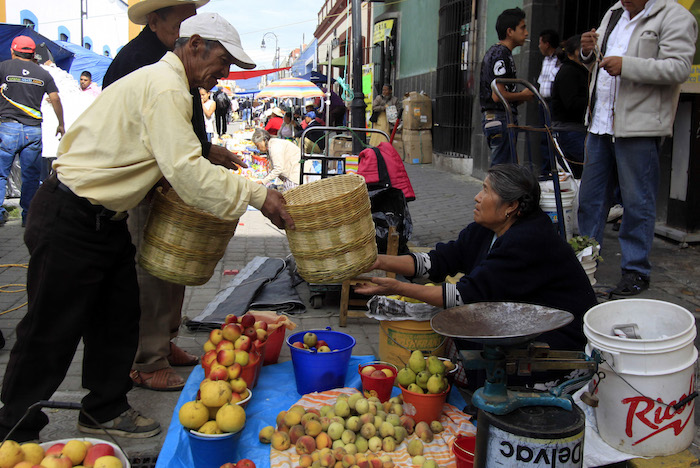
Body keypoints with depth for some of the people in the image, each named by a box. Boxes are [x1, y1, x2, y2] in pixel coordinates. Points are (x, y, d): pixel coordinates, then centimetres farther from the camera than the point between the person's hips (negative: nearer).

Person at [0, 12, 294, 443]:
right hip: (70, 224, -10)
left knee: (118, 318, 15)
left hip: (104, 221, 10)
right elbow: (186, 169, -28)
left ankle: (104, 410, 31)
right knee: (52, 332, 1)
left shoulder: (160, 80, 14)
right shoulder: (165, 87, -20)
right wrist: (256, 194, -27)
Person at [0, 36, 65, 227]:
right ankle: (29, 216, 11)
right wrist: (61, 125, 16)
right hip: (33, 129, 2)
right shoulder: (43, 73, 9)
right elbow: (55, 99, 8)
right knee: (31, 176, 9)